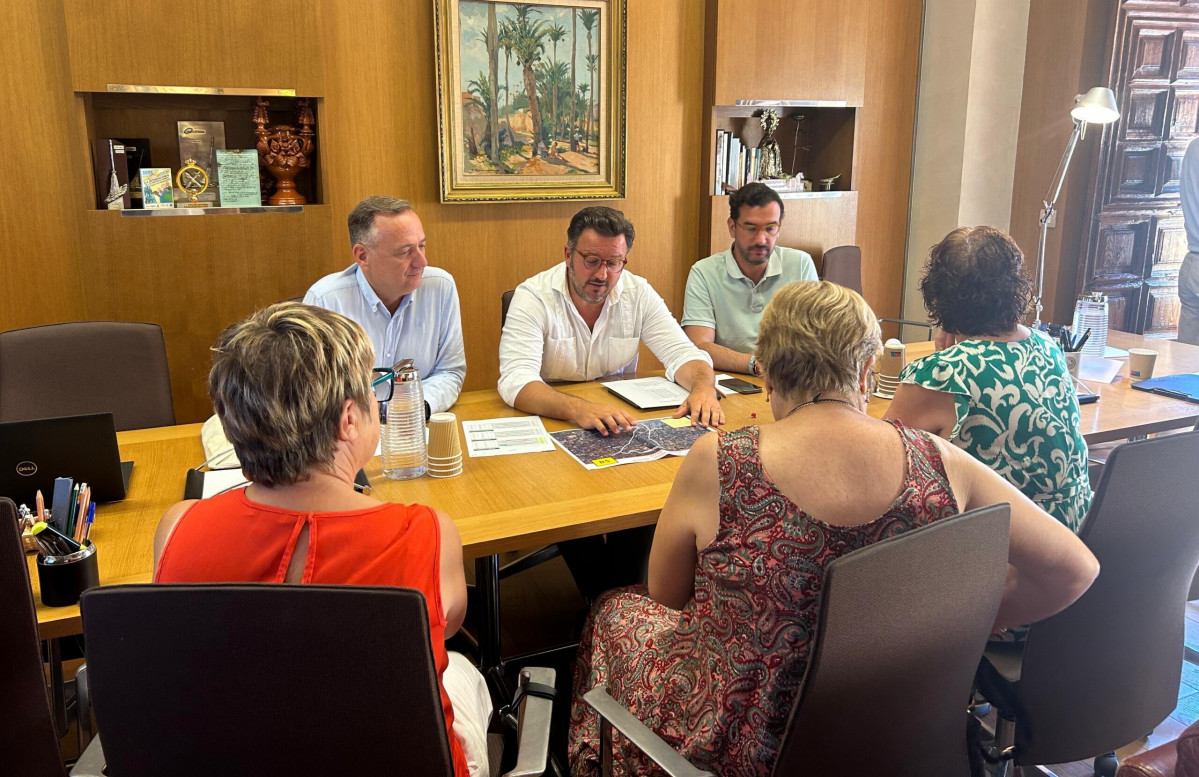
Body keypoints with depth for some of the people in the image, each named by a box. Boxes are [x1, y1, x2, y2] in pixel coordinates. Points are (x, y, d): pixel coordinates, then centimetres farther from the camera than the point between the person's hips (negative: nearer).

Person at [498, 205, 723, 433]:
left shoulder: (639, 294, -2)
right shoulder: (532, 297, -14)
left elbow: (682, 354, -3)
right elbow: (516, 382, -27)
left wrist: (704, 389, -27)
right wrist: (578, 409, -44)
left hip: (620, 422, 4)